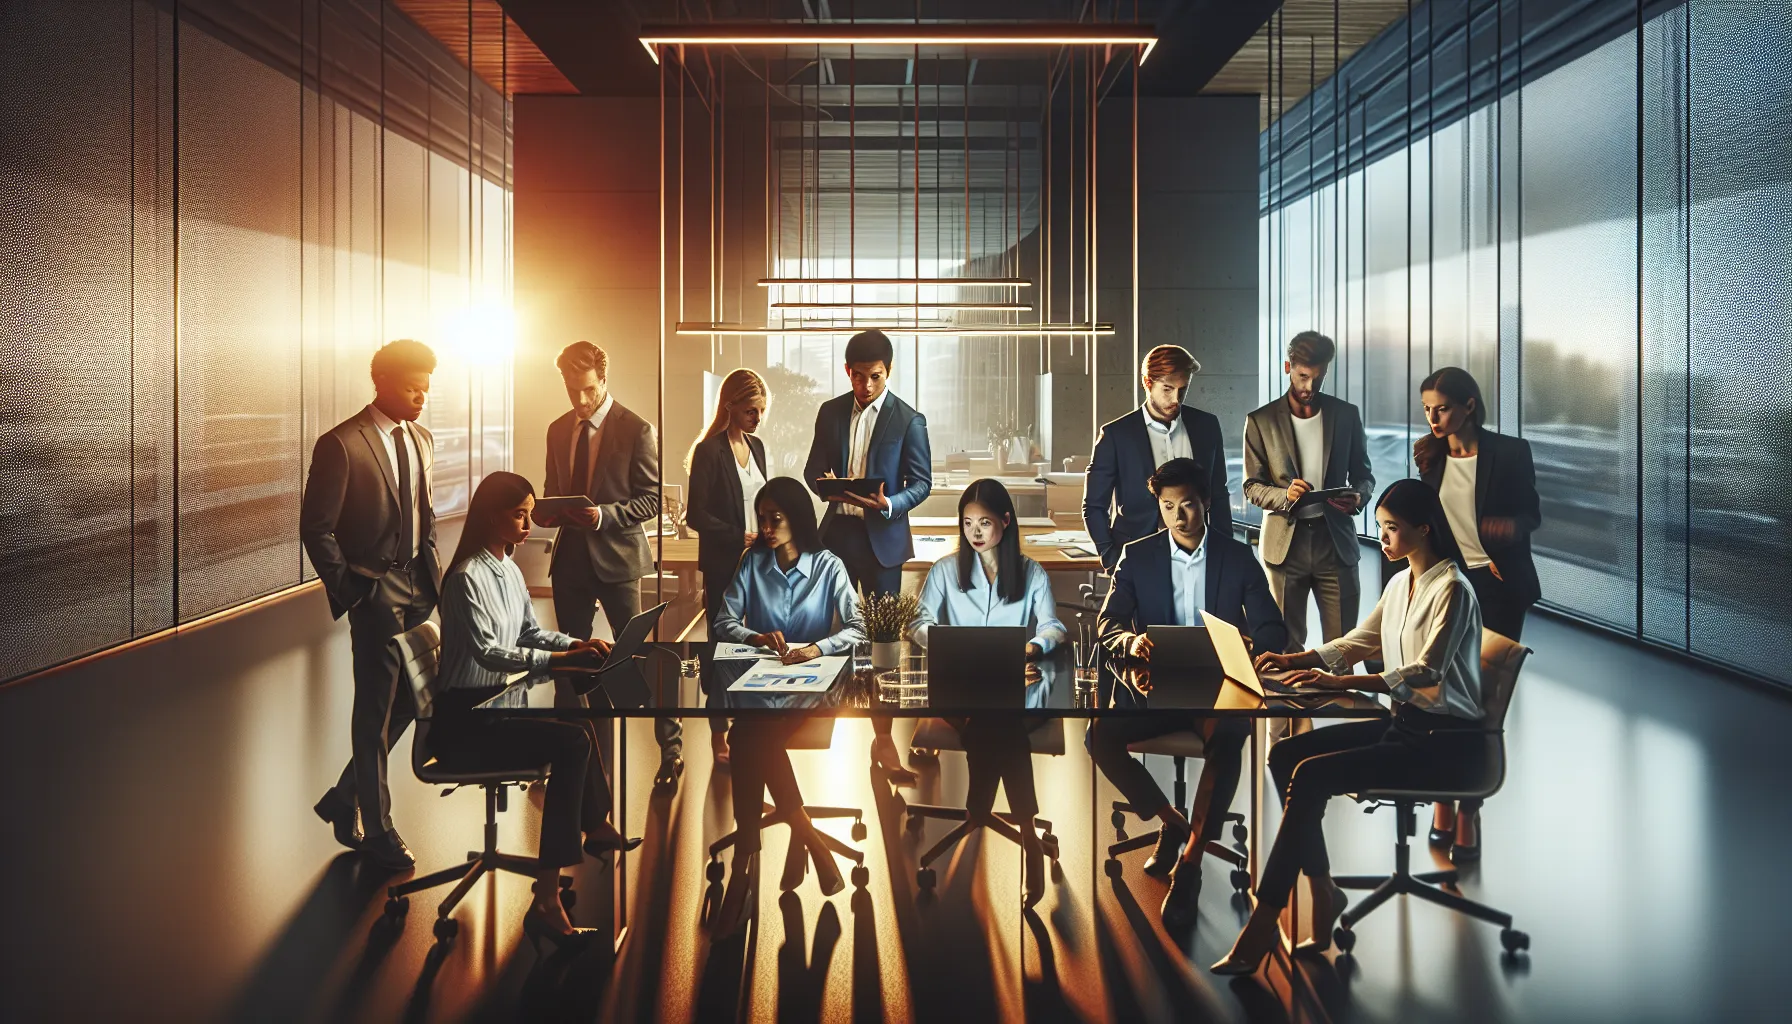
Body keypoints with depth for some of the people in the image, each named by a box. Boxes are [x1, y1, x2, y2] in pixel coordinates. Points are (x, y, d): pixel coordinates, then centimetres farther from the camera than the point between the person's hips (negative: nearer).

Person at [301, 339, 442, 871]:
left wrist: (433, 567, 9)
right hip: (375, 591, -7)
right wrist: (351, 590, -12)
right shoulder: (341, 444, -12)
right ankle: (376, 830, 15)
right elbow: (316, 529, -11)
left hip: (417, 587, 7)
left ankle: (345, 798, 29)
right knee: (376, 708, 2)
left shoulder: (421, 438, 10)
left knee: (412, 696, 11)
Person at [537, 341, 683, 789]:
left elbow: (652, 499, -9)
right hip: (570, 558, 5)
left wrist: (605, 514, -22)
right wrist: (548, 512, -5)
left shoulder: (636, 430, -8)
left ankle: (671, 748, 11)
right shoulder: (558, 430, 10)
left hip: (616, 557, -5)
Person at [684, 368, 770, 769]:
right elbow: (696, 515, -14)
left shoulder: (756, 447, 11)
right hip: (723, 565, -6)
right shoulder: (709, 451, -11)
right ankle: (719, 737, 14)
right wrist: (739, 538, -16)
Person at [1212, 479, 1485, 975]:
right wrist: (1294, 659, 5)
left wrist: (1340, 683, -33)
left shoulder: (1451, 589, -14)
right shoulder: (1400, 584, 13)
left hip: (1446, 740, -9)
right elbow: (1359, 641, 22)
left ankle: (1261, 928, -20)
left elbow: (1425, 671, -25)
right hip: (1406, 723, 9)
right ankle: (1322, 890, -4)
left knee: (1311, 776, -23)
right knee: (1285, 754, -7)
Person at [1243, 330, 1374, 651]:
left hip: (1335, 541, 1)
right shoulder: (1261, 421, 1)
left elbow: (1363, 475, 12)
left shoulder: (1346, 415, 6)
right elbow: (1252, 486, 2)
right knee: (1287, 646, 6)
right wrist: (1285, 495, -19)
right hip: (1285, 543, -1)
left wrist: (1358, 496, -11)